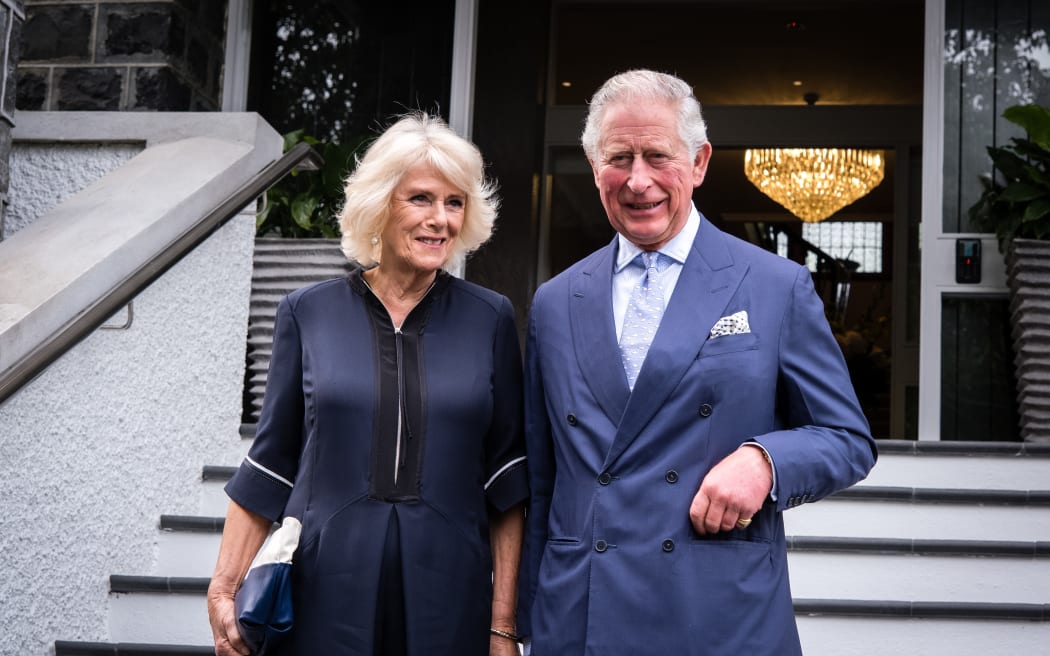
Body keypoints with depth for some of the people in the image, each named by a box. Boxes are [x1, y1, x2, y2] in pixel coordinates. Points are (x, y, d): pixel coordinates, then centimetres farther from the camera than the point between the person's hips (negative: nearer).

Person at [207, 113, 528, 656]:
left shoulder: (489, 319, 1)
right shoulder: (308, 312, 1)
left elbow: (506, 483, 1)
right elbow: (269, 466, 4)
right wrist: (223, 592, -2)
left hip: (449, 599, 0)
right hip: (324, 595, 0)